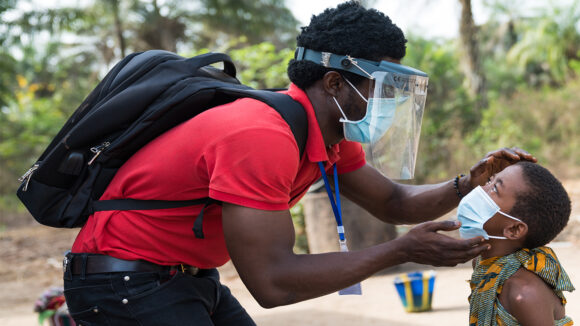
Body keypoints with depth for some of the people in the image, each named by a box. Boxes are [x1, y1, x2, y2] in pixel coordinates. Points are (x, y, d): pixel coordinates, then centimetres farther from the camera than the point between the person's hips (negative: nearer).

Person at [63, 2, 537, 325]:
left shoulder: (330, 135, 2)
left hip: (188, 275, 10)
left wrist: (466, 186, -6)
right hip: (123, 282, -10)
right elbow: (272, 283, -31)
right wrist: (401, 251, -26)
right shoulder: (262, 138, -29)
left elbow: (392, 202, 14)